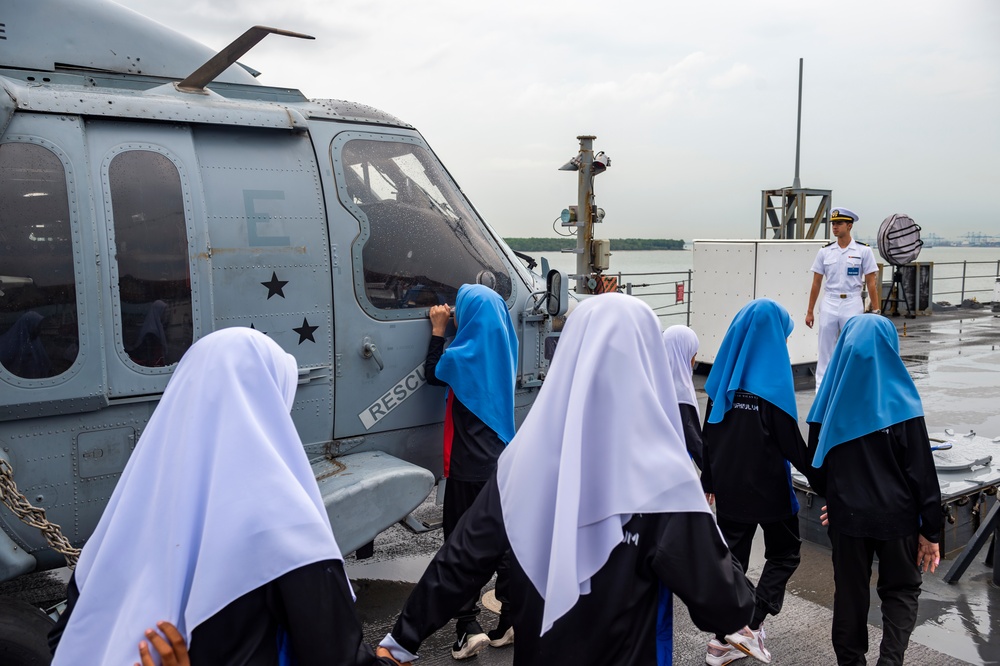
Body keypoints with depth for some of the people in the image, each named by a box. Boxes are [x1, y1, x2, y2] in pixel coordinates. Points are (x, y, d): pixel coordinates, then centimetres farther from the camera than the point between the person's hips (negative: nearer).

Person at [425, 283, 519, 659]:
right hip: (502, 463, 6)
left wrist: (438, 330, 10)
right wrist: (453, 328, 15)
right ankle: (512, 620, 19)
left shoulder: (466, 354, -14)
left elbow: (433, 374, 5)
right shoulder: (501, 348, 3)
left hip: (468, 468, -6)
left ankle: (469, 628, 3)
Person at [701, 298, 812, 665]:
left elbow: (709, 433, 5)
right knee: (784, 552, 16)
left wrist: (709, 481, 14)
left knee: (732, 555, 14)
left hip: (728, 484, 5)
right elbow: (790, 440, -13)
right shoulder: (775, 379, -16)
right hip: (767, 485, -5)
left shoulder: (724, 375, 0)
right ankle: (751, 625, 4)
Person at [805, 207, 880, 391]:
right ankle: (821, 389, 9)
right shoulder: (825, 251, 5)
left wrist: (875, 311, -5)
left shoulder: (863, 251, 0)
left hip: (852, 304, -2)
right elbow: (816, 283, 8)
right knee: (825, 350, 3)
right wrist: (809, 312, 6)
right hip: (829, 304, 2)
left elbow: (871, 283, 0)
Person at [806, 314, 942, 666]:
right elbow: (922, 471, -11)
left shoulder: (831, 400, -5)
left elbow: (815, 466, 2)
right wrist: (931, 529, -2)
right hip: (896, 515, -2)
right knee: (901, 591, 17)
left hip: (847, 514, 2)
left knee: (850, 592, 16)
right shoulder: (901, 402, -14)